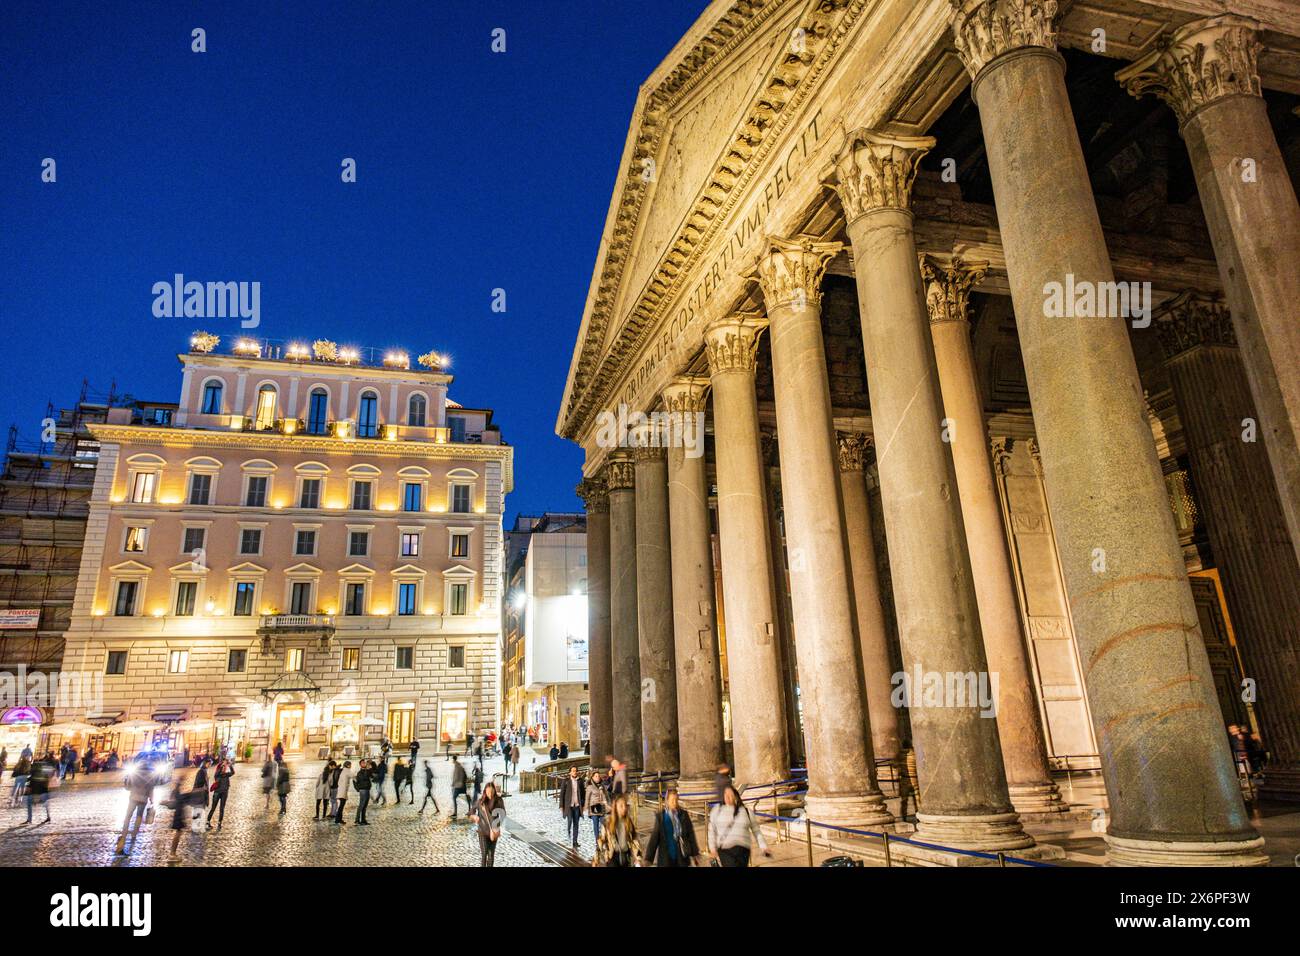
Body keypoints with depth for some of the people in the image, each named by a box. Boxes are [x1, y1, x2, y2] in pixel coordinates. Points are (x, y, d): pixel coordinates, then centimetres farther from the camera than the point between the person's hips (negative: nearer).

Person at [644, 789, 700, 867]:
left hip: (682, 858, 2)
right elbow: (654, 837, -7)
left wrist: (695, 853, 4)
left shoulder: (684, 815, 1)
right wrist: (648, 858, -11)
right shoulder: (660, 817, -5)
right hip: (666, 858, -2)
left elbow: (691, 835, 5)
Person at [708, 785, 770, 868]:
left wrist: (763, 847, 7)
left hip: (742, 850, 2)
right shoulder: (717, 810, 5)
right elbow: (712, 831, 7)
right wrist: (712, 849, 1)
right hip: (725, 850, -2)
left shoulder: (746, 811, 7)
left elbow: (756, 831, 14)